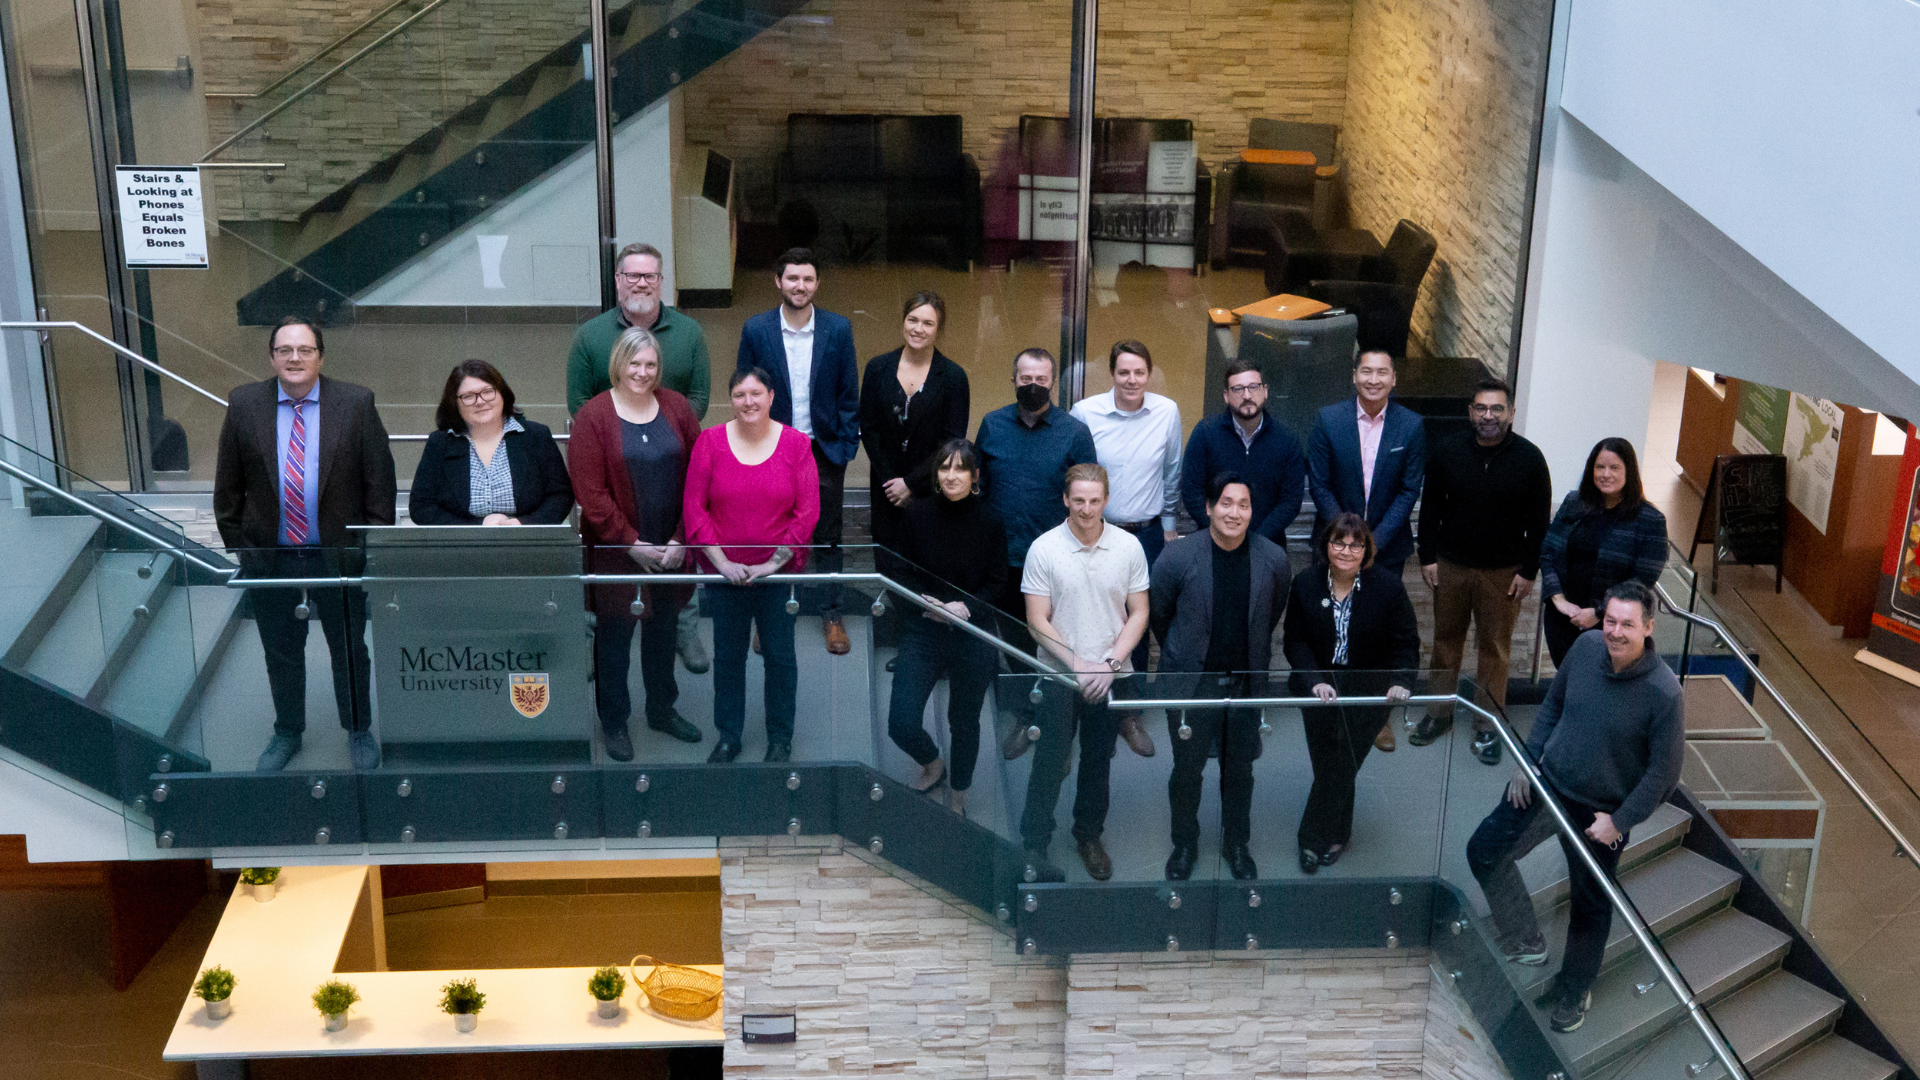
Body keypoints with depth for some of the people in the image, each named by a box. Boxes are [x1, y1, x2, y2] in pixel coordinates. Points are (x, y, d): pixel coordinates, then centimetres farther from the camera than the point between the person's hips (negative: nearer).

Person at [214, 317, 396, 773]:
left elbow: (380, 480, -5)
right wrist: (238, 545, 2)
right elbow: (228, 486, 3)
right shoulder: (243, 404, -3)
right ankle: (287, 733, 37)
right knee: (281, 651, 17)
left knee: (350, 650, 15)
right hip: (269, 556, 1)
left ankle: (359, 732, 35)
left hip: (339, 555, -1)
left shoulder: (356, 403, -8)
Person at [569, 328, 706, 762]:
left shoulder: (676, 408, 2)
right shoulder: (593, 416, -8)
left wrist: (681, 538, -7)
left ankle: (662, 710, 35)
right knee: (615, 636, 6)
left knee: (663, 631, 17)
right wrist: (632, 544, -14)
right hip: (616, 551, -4)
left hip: (671, 549, 4)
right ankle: (613, 722, 21)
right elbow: (591, 492, -12)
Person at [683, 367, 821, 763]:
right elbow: (694, 508, -3)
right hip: (724, 572, 1)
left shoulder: (797, 444, -3)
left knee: (780, 656, 8)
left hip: (779, 571, 0)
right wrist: (721, 561, -11)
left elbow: (808, 512, -5)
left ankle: (781, 738, 24)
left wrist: (774, 562, -11)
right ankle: (728, 735, 26)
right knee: (728, 655, 11)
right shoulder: (710, 441, -2)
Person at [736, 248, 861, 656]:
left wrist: (847, 444, -4)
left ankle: (831, 615, 19)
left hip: (824, 449, 0)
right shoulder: (756, 329, -4)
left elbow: (849, 393, 2)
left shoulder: (838, 329, -3)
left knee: (827, 537, 8)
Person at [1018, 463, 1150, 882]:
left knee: (1098, 761, 14)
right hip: (1059, 674, -2)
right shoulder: (1043, 549, -9)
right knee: (1050, 762, 0)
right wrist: (1077, 665, -14)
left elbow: (1138, 614, 1)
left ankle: (1090, 836, 32)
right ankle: (1034, 844, 13)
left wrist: (1110, 664, -10)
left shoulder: (1129, 546, -3)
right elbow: (1037, 621, -7)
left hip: (1112, 676, 2)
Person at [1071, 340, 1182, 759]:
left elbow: (1172, 474, 9)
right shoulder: (1085, 413, -9)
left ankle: (1129, 715, 22)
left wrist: (1169, 526, 13)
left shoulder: (1167, 412, -4)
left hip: (1147, 535, 2)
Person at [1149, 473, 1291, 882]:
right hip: (1191, 683, -2)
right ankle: (1184, 845, 33)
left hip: (1247, 683, 2)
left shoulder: (1273, 559, -9)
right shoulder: (1177, 556, -16)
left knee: (1240, 771, 16)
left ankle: (1236, 844, 37)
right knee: (1187, 770, 12)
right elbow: (1157, 614, 0)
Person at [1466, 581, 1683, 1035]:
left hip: (1600, 813, -4)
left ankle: (1575, 990, 39)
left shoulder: (1663, 693, -26)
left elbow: (1664, 772, -17)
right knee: (1484, 851, 8)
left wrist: (1620, 822, -17)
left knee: (1591, 906, 14)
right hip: (1547, 783, 5)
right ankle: (1526, 944, 27)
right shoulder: (1586, 647, -13)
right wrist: (1526, 760, 3)